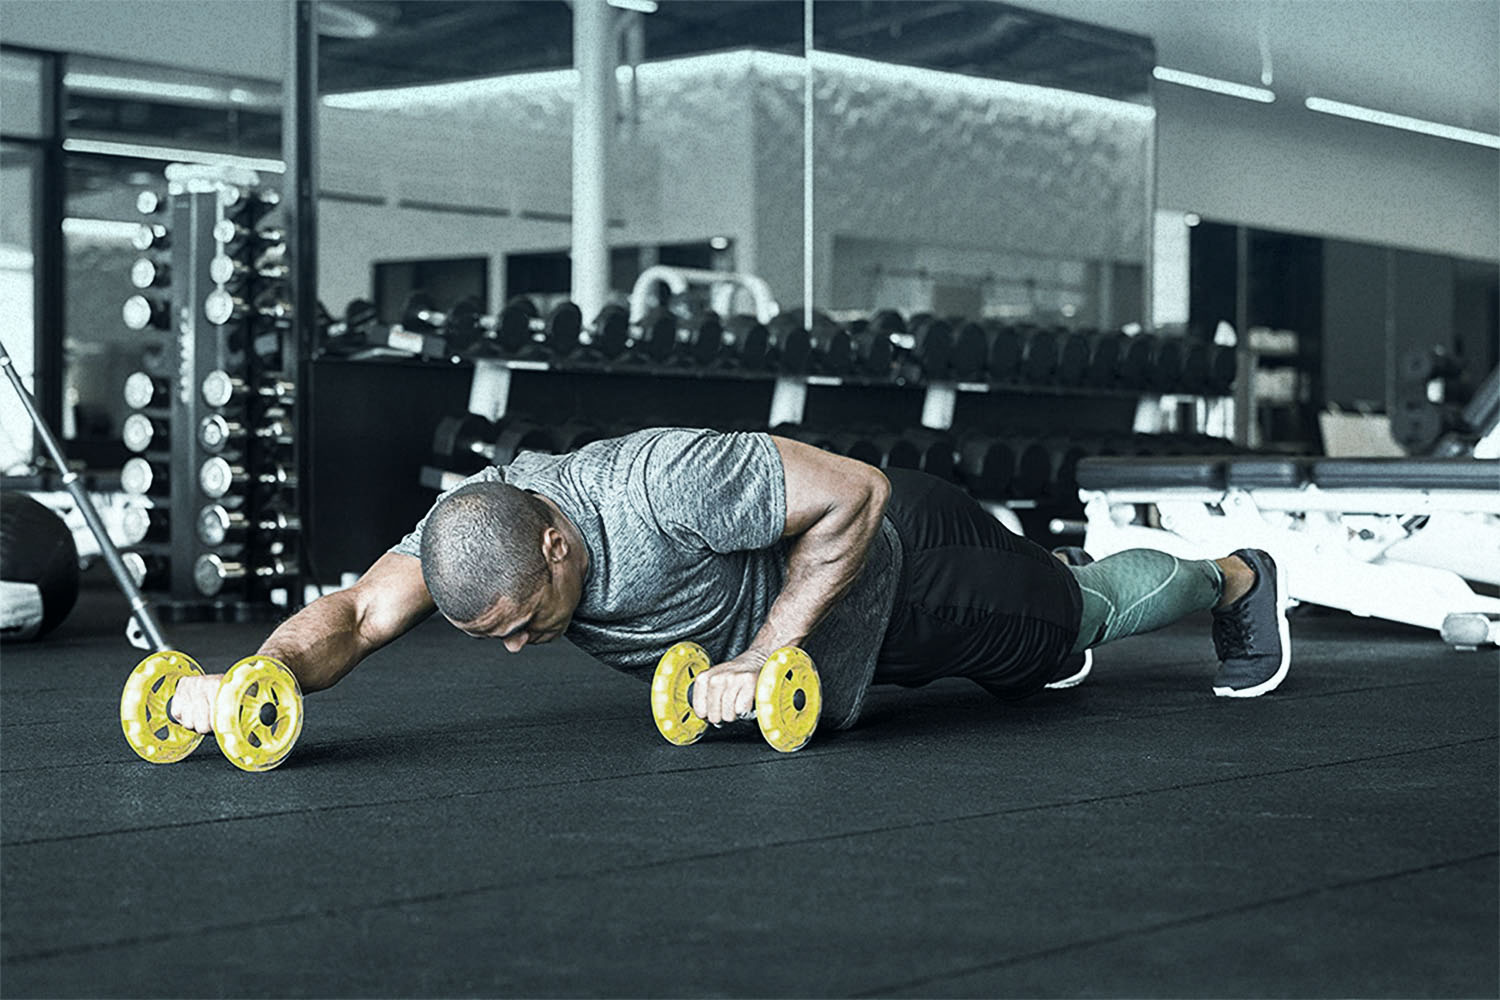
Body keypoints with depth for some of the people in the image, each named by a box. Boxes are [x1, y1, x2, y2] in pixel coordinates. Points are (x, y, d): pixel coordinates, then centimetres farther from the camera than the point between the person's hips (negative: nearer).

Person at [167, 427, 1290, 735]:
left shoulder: (670, 485, -47)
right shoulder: (474, 521, -27)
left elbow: (857, 496, -40)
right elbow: (357, 612, -32)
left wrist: (763, 659, -40)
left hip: (896, 548, -6)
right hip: (797, 606, 6)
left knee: (1077, 613, 21)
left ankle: (1236, 578, 53)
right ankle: (1048, 563, 68)